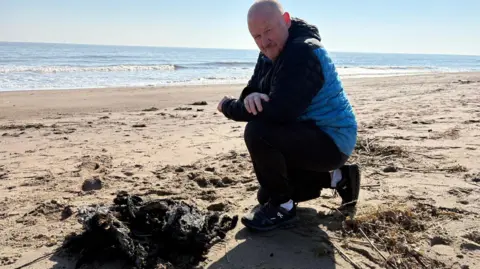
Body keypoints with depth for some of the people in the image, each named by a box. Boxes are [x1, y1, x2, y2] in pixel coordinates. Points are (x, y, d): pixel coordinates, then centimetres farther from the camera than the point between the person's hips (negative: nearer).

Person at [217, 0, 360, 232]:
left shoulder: (303, 52, -25)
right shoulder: (271, 54, 5)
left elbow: (278, 111, -34)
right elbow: (252, 89, 1)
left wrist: (229, 107, -20)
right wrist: (251, 98, -25)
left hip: (332, 141, -10)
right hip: (311, 133, 10)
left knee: (257, 133, -30)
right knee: (268, 192, 19)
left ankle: (283, 206, -11)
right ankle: (336, 178, 24)